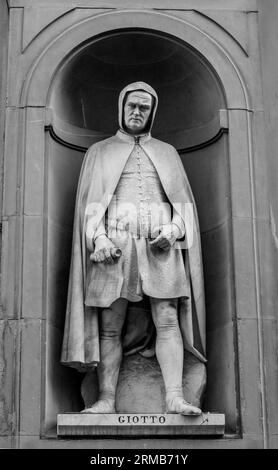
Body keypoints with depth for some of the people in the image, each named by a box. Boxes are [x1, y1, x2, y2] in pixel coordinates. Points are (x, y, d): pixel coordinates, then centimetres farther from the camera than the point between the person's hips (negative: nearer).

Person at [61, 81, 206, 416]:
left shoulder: (167, 153, 22)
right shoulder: (99, 152, 18)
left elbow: (183, 201, 15)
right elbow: (90, 201, 8)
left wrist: (173, 229, -6)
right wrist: (99, 238, -9)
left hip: (160, 244, 1)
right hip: (113, 244, 0)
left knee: (167, 320, -11)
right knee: (109, 326, -5)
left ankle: (174, 397, -14)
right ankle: (106, 399, -4)